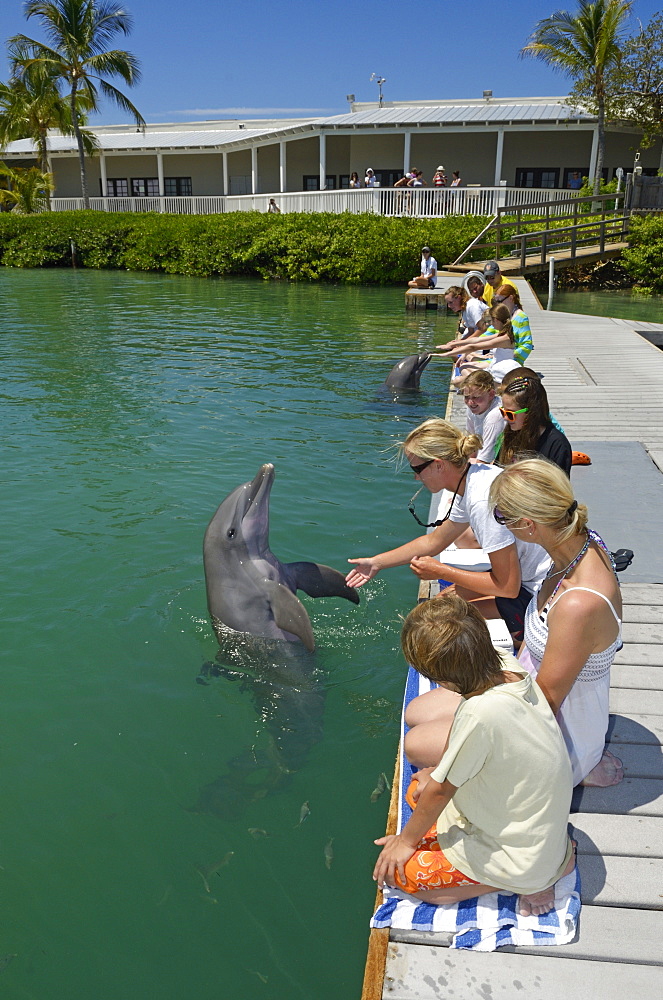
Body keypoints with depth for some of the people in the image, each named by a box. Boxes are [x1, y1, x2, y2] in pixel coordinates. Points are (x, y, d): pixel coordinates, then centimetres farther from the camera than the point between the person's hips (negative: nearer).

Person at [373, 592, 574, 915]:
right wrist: (438, 773, 9)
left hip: (523, 858, -8)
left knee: (398, 872, 0)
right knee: (417, 790, 17)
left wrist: (406, 839, -4)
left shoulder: (481, 713, -36)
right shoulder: (508, 667, -15)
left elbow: (440, 790, -20)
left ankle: (529, 882, 2)